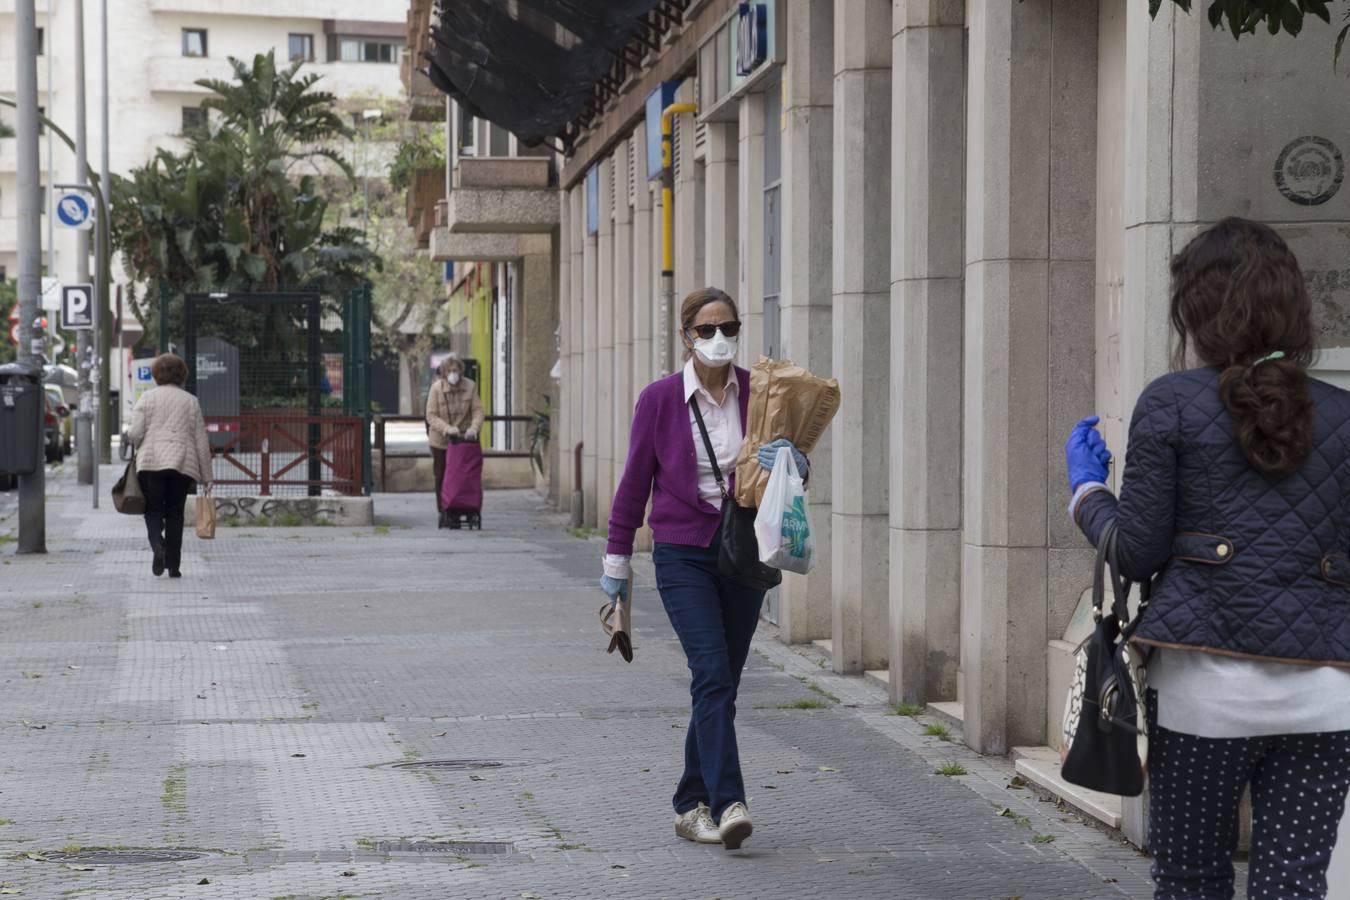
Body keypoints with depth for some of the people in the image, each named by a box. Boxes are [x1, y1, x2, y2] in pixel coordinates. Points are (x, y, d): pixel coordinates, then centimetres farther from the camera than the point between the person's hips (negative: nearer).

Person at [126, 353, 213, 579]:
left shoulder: (147, 397, 3)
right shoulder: (191, 402, 9)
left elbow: (135, 433, -5)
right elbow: (201, 441, 7)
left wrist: (129, 436, 20)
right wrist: (206, 476, 11)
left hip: (151, 462, -2)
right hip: (183, 465, 2)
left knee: (153, 509, 7)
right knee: (175, 513, 9)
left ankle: (157, 545, -21)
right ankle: (173, 564, 6)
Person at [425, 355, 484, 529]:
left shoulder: (470, 387, -7)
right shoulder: (436, 388, -11)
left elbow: (477, 410, -7)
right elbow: (431, 416, -12)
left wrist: (474, 428, -26)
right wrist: (447, 428, -27)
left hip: (462, 439, 0)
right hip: (440, 440, 0)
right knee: (441, 477, 8)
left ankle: (455, 514, 7)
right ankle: (442, 512, 20)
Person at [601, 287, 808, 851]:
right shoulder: (660, 399, -3)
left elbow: (796, 470, 4)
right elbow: (635, 481, 4)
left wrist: (792, 461, -20)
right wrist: (617, 560, 7)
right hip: (684, 554, -3)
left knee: (721, 683, 7)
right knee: (713, 674, -17)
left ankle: (691, 807, 19)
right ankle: (727, 804, -22)